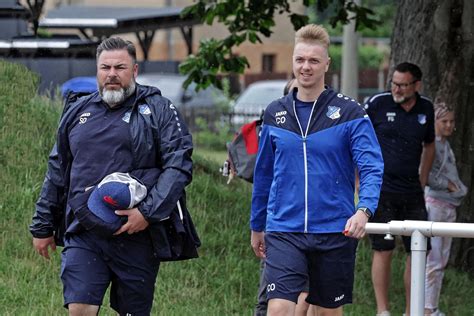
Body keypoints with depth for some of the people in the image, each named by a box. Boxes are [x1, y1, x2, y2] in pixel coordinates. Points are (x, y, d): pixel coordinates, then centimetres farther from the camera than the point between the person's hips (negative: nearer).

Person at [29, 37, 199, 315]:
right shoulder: (77, 112, 15)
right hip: (83, 235, 3)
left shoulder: (158, 110, 2)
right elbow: (57, 172, 21)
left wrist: (149, 213, -19)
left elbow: (179, 165, -8)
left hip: (137, 236, -2)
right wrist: (43, 227, 20)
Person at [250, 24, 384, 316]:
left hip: (335, 230, -1)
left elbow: (372, 167, -11)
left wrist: (364, 210, -29)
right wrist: (257, 226, 20)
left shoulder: (349, 113, -3)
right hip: (284, 231, 1)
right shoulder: (275, 113, 8)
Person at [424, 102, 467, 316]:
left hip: (449, 205, 9)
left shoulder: (446, 145, 17)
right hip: (433, 202, -9)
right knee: (432, 260, -10)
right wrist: (446, 184, -11)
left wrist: (458, 188, 11)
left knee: (442, 260, 10)